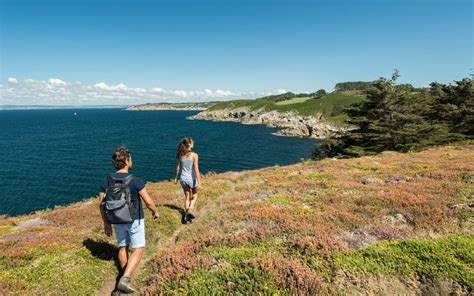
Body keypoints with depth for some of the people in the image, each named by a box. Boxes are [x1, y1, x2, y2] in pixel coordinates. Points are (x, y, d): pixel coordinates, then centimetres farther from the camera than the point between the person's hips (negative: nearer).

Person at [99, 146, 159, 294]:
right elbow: (148, 202, -18)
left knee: (123, 247, 23)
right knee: (138, 249, 9)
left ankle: (126, 276, 38)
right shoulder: (135, 181, -23)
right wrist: (155, 212, 3)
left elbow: (101, 204, -3)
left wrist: (106, 223, 9)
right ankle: (125, 279, -3)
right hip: (134, 220, -5)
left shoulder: (106, 181, -10)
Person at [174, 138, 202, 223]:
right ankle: (189, 210, 0)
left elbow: (178, 167, 3)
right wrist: (199, 183, -16)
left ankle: (186, 215, 23)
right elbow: (196, 170, -18)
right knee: (194, 196, 21)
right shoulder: (194, 155, -16)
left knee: (187, 197, 21)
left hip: (183, 178, 4)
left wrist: (176, 178, 18)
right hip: (192, 179, -3)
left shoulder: (180, 155, -4)